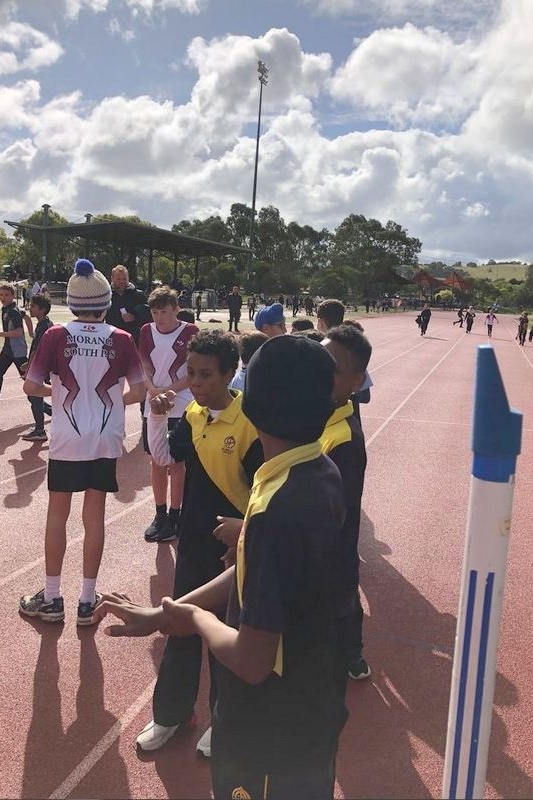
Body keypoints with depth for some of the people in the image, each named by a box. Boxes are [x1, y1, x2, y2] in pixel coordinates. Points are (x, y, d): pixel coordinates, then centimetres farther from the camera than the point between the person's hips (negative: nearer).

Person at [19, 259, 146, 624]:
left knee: (57, 515, 13)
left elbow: (31, 387, -7)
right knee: (95, 517, 10)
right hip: (106, 440, 1)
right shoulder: (122, 339, -5)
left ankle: (52, 598, 22)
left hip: (67, 440, -1)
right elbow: (138, 391, -2)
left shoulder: (56, 336, -7)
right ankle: (87, 600, 19)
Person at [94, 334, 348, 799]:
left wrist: (197, 618, -10)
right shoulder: (324, 473, -6)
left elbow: (251, 661, -29)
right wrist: (161, 615, 3)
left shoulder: (275, 512, -34)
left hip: (274, 735, -7)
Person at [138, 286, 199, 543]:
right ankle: (160, 514, 24)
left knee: (176, 463, 3)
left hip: (180, 408, -4)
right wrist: (152, 389, -12)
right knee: (156, 462, 11)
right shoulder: (147, 332, 5)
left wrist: (169, 390, -17)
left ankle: (174, 517, 15)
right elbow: (144, 366, 7)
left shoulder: (189, 332, -7)